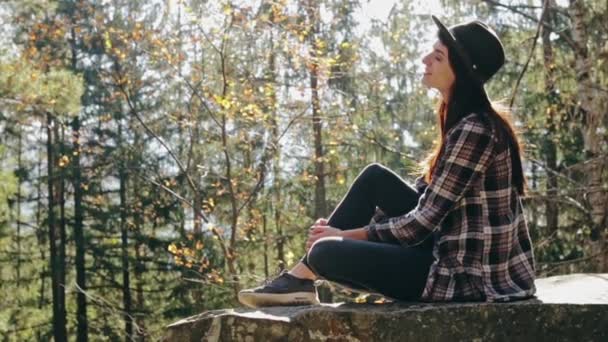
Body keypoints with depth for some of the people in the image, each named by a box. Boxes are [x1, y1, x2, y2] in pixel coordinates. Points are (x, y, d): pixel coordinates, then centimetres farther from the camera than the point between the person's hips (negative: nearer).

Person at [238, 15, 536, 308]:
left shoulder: (473, 131, -21)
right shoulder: (466, 122, 10)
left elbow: (423, 222, -20)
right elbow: (423, 194, 14)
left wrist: (349, 235, -7)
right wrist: (343, 227, 6)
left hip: (469, 276, -9)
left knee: (327, 252, -14)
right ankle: (301, 277, 7)